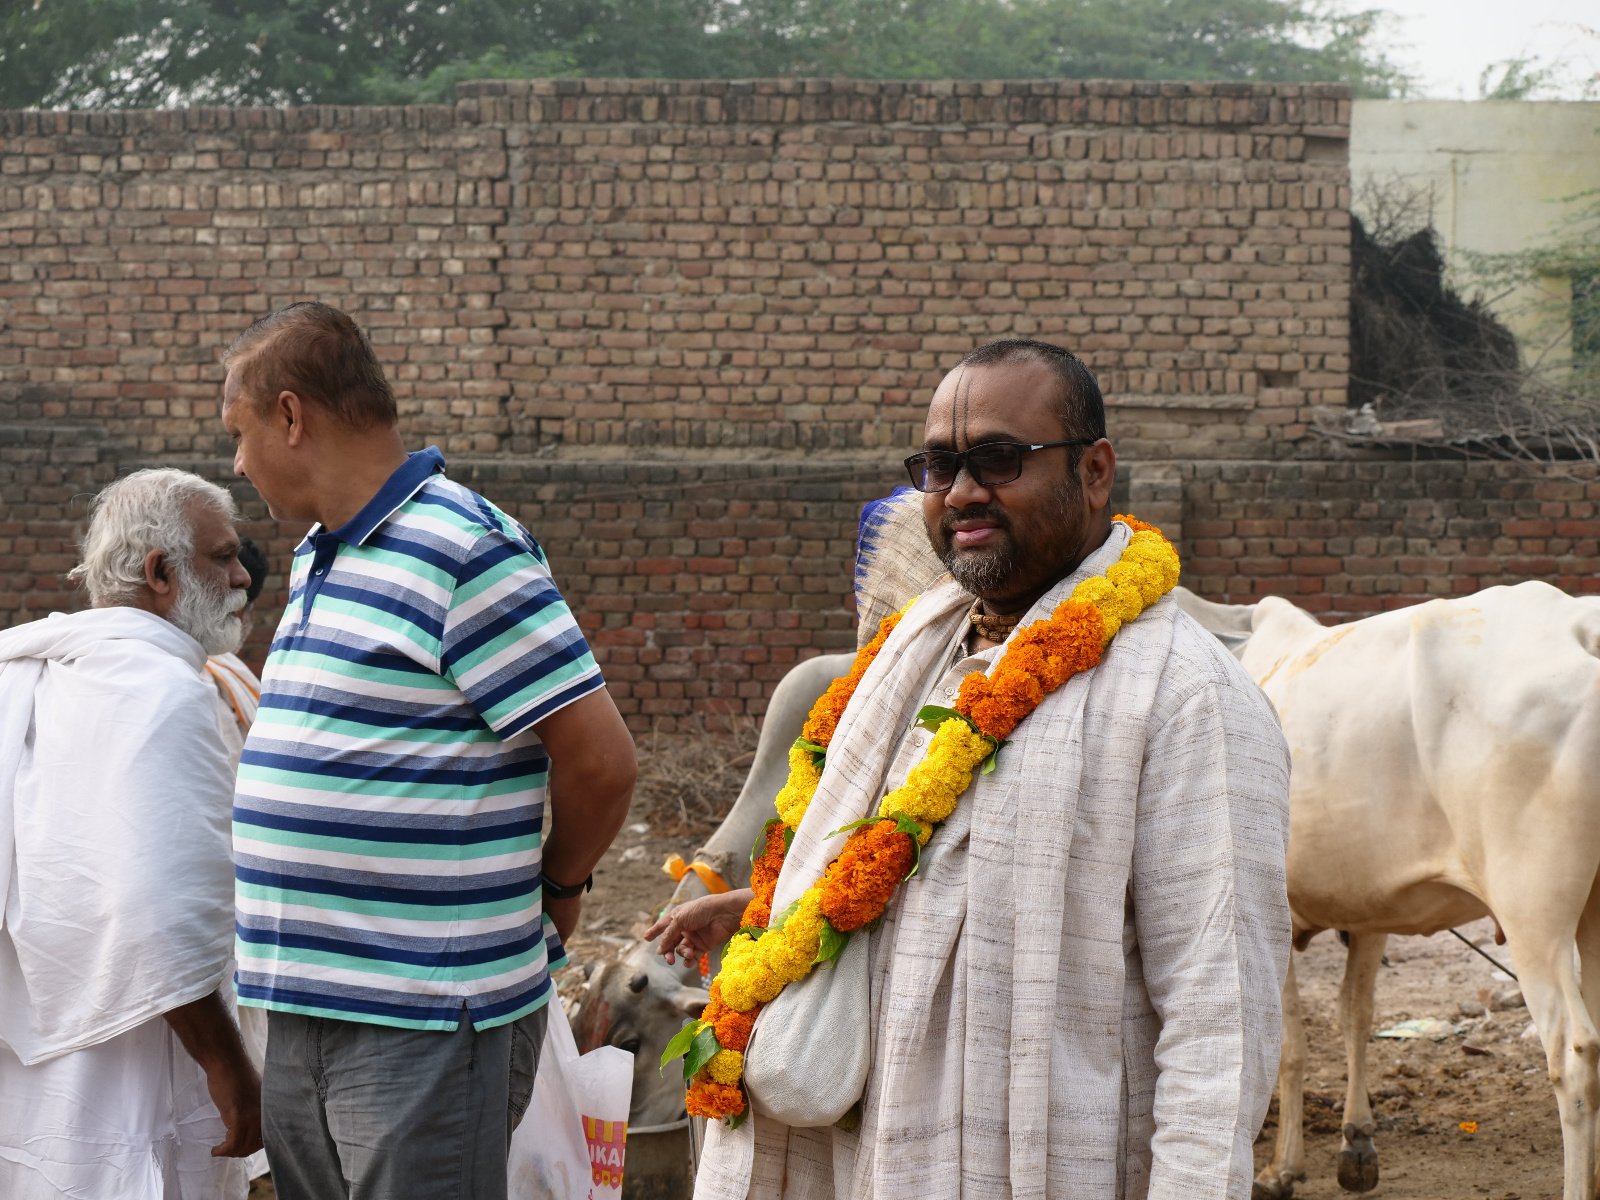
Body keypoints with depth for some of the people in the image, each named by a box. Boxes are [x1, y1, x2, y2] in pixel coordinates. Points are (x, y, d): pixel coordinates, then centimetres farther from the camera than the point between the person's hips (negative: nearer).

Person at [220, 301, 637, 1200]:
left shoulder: (464, 551, -14)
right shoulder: (318, 557, 15)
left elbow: (601, 760, -15)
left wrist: (557, 889, 0)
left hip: (426, 1024, -9)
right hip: (303, 1012, 9)